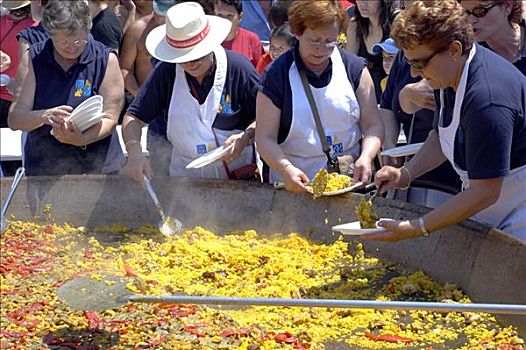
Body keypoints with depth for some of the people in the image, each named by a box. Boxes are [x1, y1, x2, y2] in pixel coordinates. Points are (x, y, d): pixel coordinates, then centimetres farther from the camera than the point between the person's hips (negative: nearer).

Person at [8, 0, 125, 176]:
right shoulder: (33, 58, 3)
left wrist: (82, 139, -24)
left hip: (97, 168, -3)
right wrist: (44, 116, -22)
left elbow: (109, 120, -5)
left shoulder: (106, 59, -1)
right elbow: (14, 120, -2)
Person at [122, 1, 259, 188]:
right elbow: (134, 117, -3)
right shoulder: (165, 72, -4)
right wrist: (134, 151, -21)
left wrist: (246, 136, -20)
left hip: (236, 171, -2)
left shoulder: (239, 68, -9)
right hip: (184, 173, 2)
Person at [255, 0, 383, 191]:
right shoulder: (276, 75, -1)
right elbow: (265, 138, -4)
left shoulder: (354, 67, 7)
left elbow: (373, 125, 6)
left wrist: (366, 158, -14)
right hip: (296, 185, -1)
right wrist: (286, 169, -22)